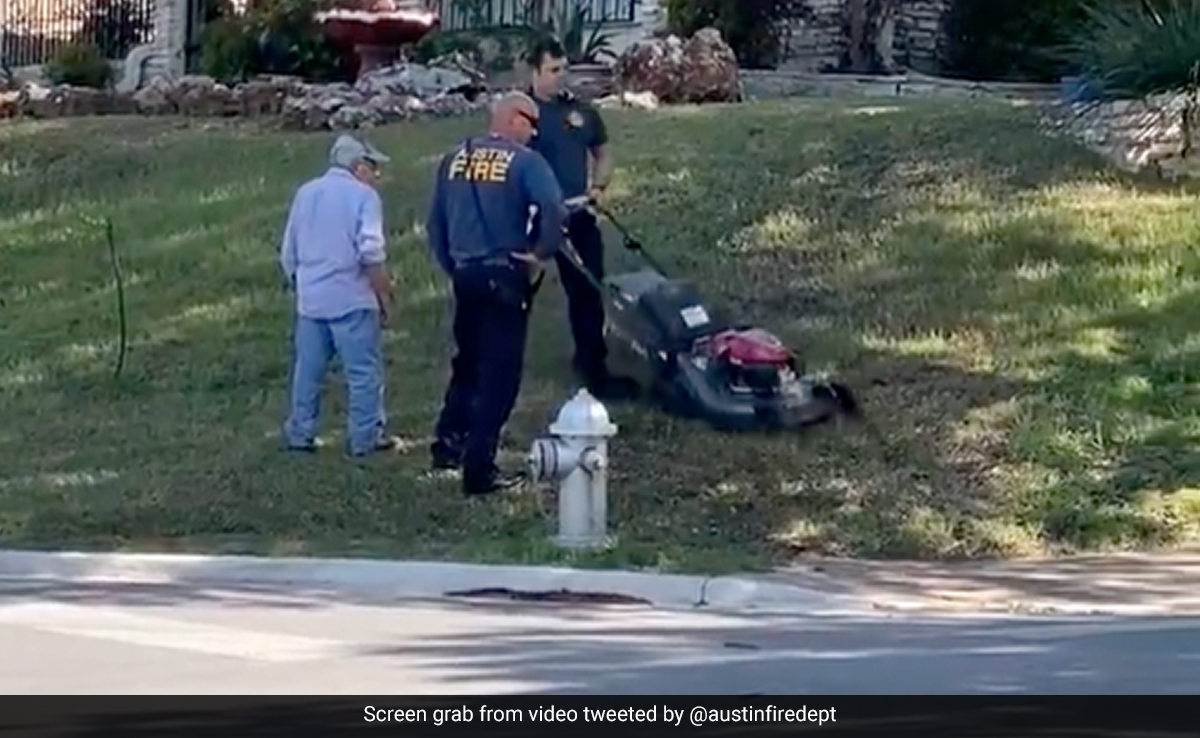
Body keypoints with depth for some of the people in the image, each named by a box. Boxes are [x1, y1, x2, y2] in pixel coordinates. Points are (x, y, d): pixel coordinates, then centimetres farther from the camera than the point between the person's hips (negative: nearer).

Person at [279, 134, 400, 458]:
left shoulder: (305, 193, 12)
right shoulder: (363, 196, -7)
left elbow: (288, 253, 16)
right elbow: (371, 254, -16)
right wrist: (384, 296, -8)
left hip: (310, 300, 6)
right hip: (351, 299, -6)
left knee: (308, 370, 13)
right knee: (363, 371, 2)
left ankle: (300, 433, 17)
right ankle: (365, 437, 4)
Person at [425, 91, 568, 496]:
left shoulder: (454, 159, 9)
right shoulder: (524, 161, -9)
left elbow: (435, 222, 13)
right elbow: (554, 212, -24)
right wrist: (539, 256, -10)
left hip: (465, 274, 6)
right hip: (504, 276, -6)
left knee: (468, 361, 24)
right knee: (499, 372, 1)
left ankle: (449, 443, 27)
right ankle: (479, 469, 0)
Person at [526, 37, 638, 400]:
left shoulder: (581, 110, 7)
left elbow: (603, 153, 18)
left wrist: (598, 186, 1)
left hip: (577, 217, 5)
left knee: (587, 292, 7)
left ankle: (593, 367, 17)